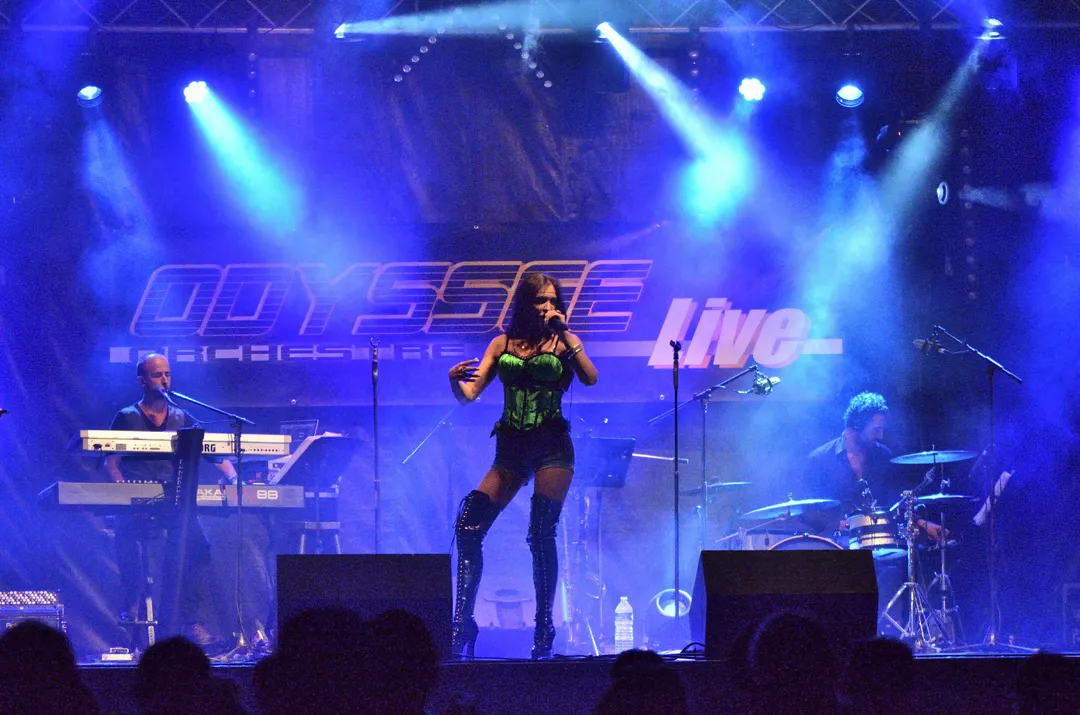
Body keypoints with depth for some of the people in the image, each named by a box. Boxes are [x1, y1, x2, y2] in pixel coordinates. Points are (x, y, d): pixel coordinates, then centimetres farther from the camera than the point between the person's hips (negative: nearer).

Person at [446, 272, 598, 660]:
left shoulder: (563, 342, 6)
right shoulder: (502, 345, 12)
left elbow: (590, 378, -12)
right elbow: (469, 394, 7)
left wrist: (564, 334, -14)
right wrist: (455, 380, -15)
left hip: (551, 443, -3)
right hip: (511, 447, 3)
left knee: (541, 533, -14)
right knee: (468, 526, -9)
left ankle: (544, 627, -4)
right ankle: (462, 623, -3)